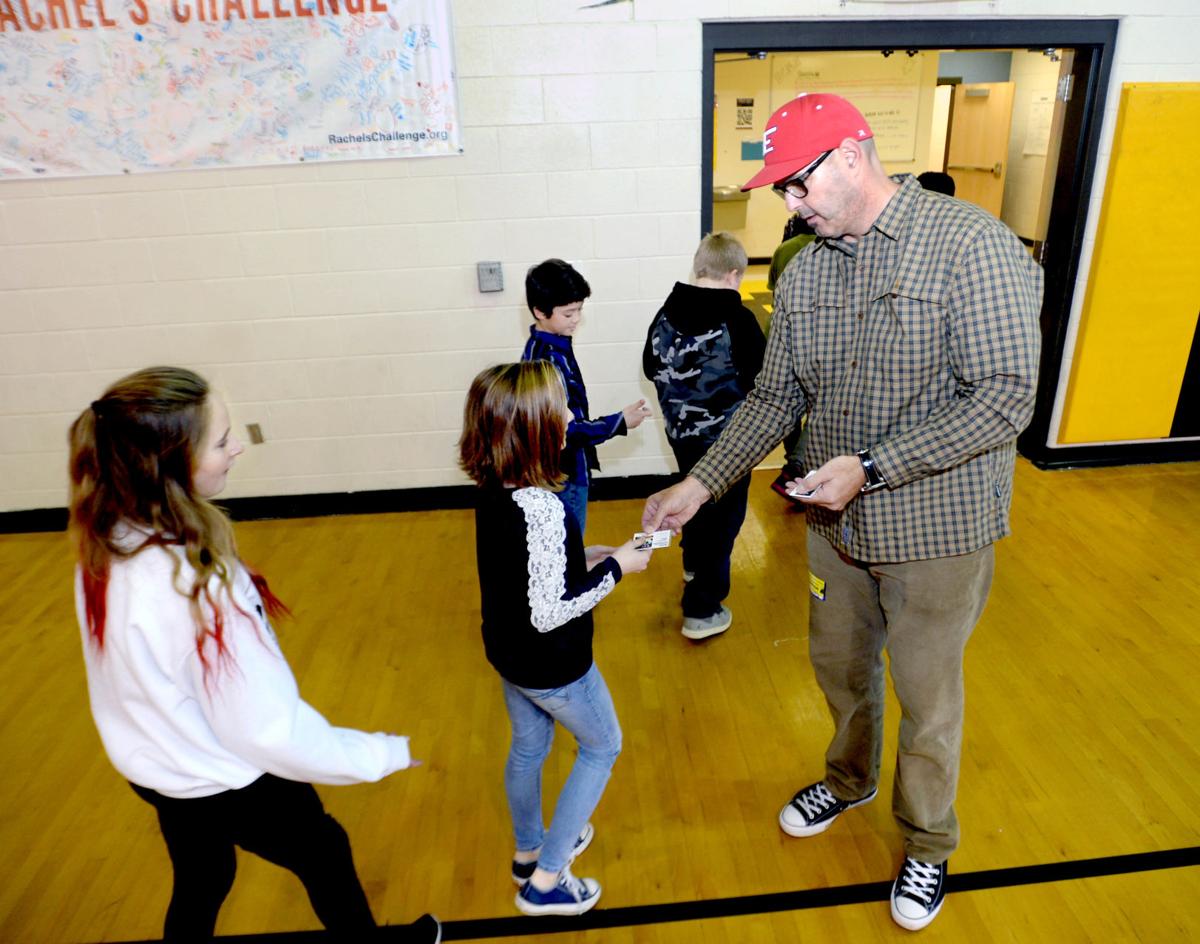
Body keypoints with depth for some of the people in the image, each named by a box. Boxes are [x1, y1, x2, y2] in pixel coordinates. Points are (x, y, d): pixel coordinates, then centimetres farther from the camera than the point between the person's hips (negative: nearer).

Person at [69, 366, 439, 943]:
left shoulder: (106, 548, -13)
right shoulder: (195, 585, -38)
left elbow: (143, 669, 2)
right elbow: (267, 729, -30)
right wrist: (381, 753, -18)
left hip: (154, 766, 7)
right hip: (225, 781, -6)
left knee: (199, 885, 29)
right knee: (325, 855, 21)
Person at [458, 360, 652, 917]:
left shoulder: (494, 492, -7)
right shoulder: (543, 510, -34)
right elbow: (549, 612, -30)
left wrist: (586, 556, 2)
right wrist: (615, 567, -21)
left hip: (507, 652, 7)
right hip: (552, 666, -7)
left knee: (527, 748, 27)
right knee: (602, 747, 18)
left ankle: (528, 852, 52)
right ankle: (546, 881, 28)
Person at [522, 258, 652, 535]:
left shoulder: (544, 345, 5)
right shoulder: (548, 359, -25)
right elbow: (565, 430, -25)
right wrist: (619, 422, -21)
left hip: (562, 469, 10)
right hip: (564, 475, -9)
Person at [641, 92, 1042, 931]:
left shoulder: (972, 244, -18)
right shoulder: (803, 275, 1)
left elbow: (1007, 396, -22)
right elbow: (775, 399, 6)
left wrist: (870, 467, -25)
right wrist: (700, 485, 0)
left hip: (936, 529, -5)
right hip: (837, 526, 6)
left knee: (927, 698, 13)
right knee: (838, 666, 23)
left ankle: (929, 844, 41)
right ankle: (850, 781, 54)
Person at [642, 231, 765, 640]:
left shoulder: (668, 312, -3)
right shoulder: (738, 319, -19)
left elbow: (651, 368, 7)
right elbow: (761, 380, -18)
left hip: (681, 432, 6)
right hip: (727, 436, -6)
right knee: (724, 515, 6)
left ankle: (694, 566, 51)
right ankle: (702, 609, 9)